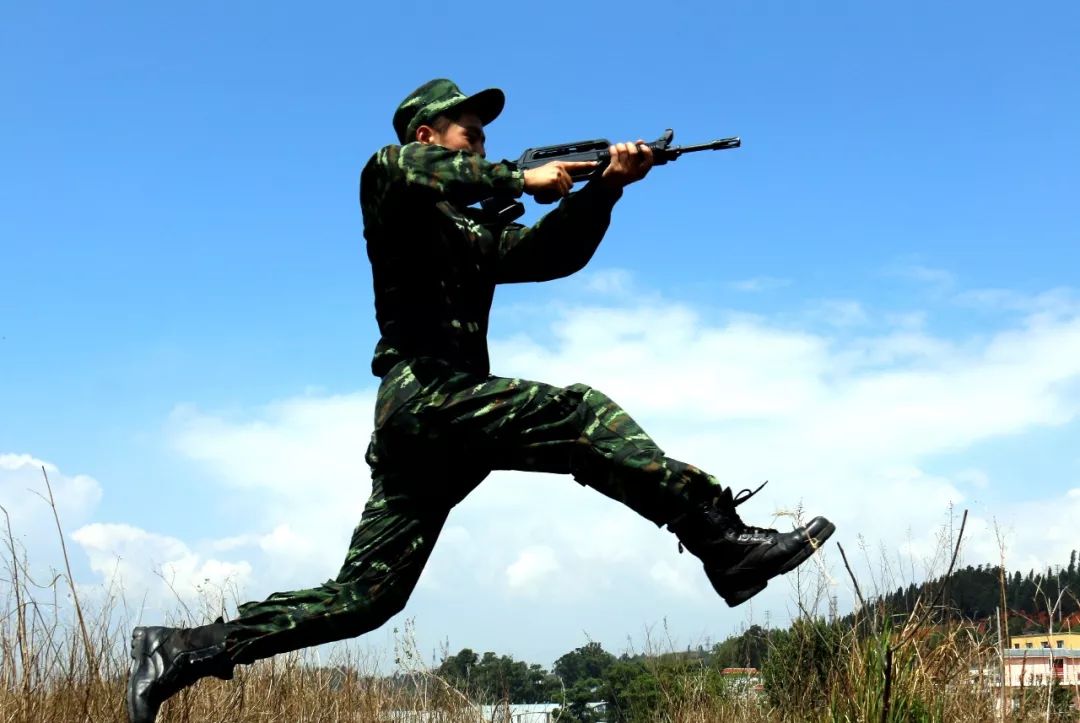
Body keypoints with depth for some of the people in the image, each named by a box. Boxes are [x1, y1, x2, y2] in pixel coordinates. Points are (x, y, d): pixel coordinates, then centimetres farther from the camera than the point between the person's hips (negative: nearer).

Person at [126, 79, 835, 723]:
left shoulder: (480, 232, 28)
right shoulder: (393, 197, 6)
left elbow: (554, 253, 15)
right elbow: (398, 165, -19)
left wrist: (605, 186, 0)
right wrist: (521, 178, -15)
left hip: (420, 428, 9)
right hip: (425, 394, -9)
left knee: (363, 595, 5)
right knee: (584, 414, -18)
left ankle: (183, 651, 8)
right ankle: (729, 543, -22)